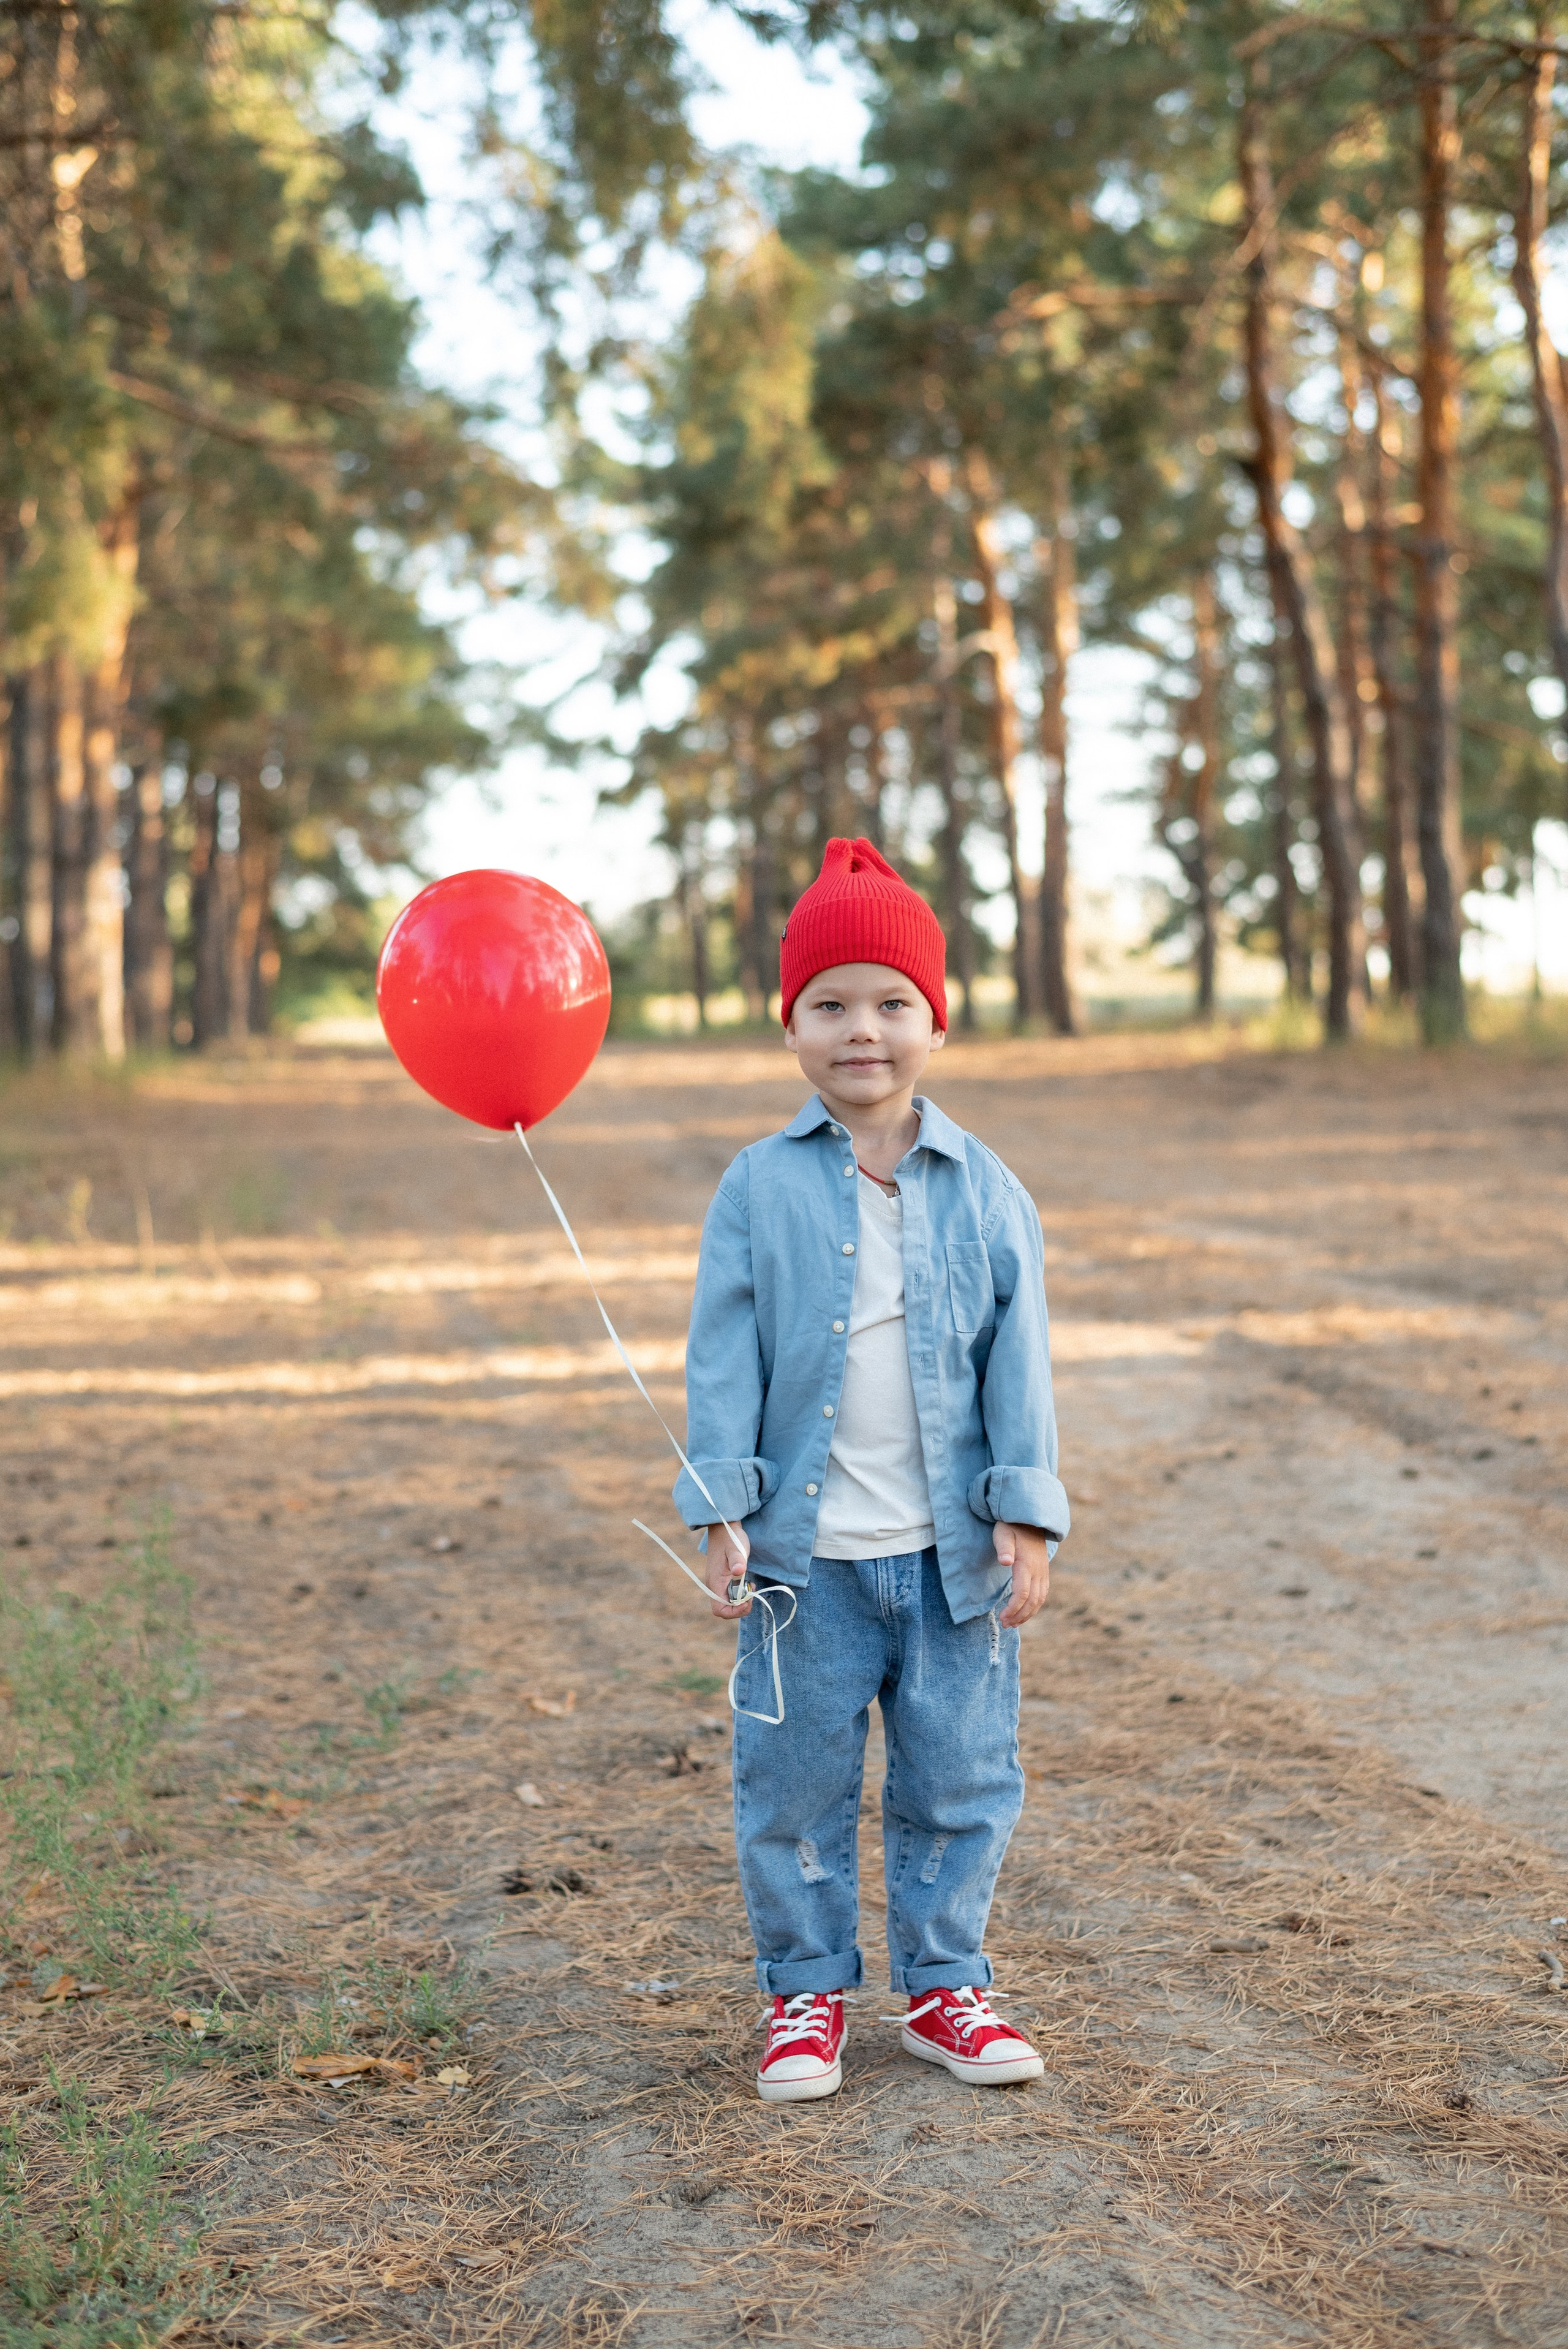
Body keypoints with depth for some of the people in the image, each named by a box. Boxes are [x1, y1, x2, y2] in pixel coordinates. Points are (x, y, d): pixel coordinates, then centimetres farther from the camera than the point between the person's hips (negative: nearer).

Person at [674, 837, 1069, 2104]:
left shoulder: (985, 1188, 1)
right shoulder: (760, 1188, -2)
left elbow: (1018, 1358, 2)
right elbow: (724, 1356, -3)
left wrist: (1025, 1515, -4)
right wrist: (723, 1505, -9)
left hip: (950, 1548, 1)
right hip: (807, 1550, -1)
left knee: (961, 1778, 10)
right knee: (796, 1784, 8)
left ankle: (945, 1985, 26)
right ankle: (807, 1991, 24)